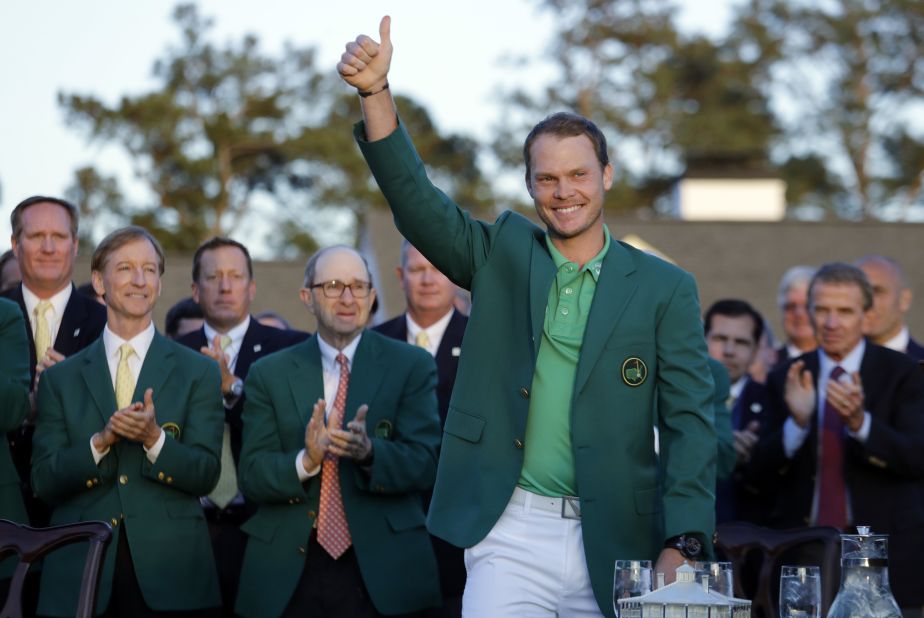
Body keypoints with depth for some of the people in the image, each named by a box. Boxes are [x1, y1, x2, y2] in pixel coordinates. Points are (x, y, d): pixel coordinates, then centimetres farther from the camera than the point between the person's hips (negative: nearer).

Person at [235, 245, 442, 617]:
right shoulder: (269, 374, 6)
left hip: (382, 571, -1)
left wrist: (369, 451, -25)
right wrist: (306, 461, -20)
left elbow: (424, 464, -7)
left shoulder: (411, 366, 2)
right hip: (288, 573, 1)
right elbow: (252, 478, -2)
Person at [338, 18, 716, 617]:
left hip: (613, 544, 0)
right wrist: (375, 92, -16)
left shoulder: (665, 289, 5)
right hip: (512, 535, 0)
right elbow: (416, 199, -2)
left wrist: (681, 547, -12)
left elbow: (689, 423, -1)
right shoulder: (502, 254, 10)